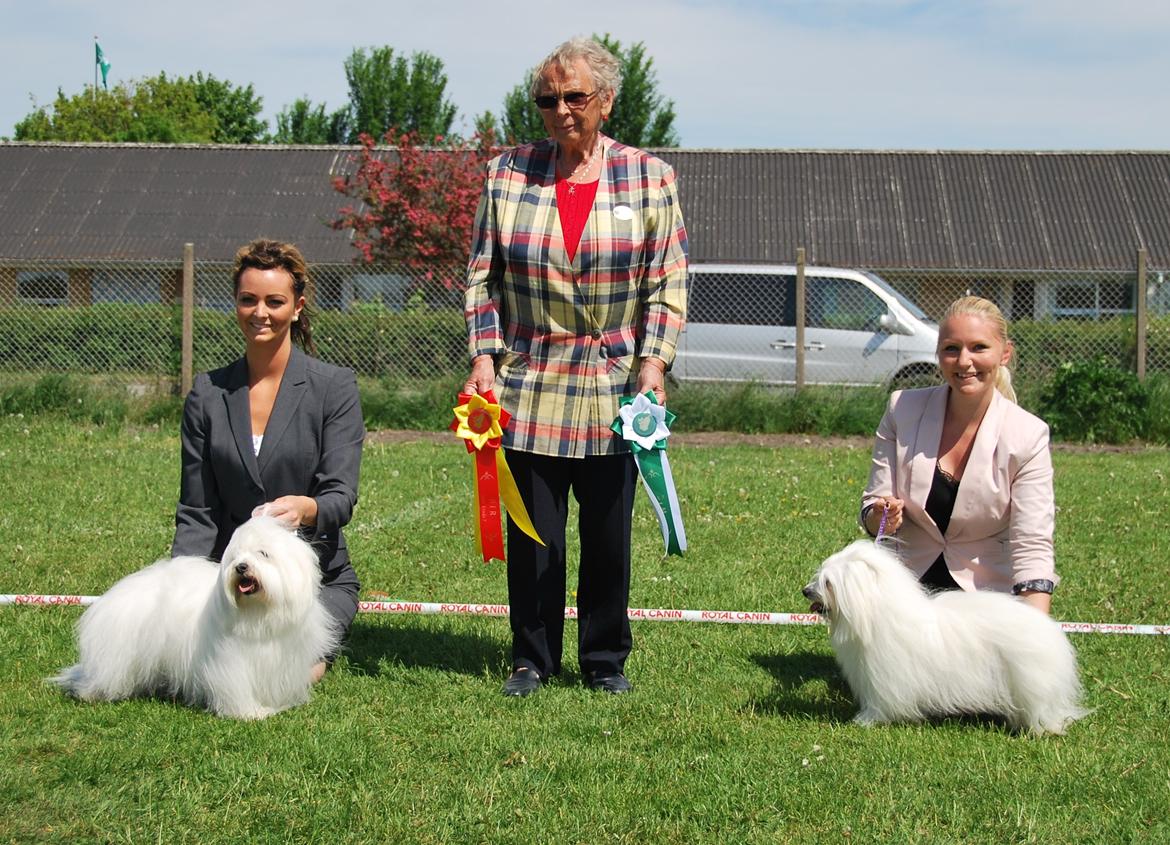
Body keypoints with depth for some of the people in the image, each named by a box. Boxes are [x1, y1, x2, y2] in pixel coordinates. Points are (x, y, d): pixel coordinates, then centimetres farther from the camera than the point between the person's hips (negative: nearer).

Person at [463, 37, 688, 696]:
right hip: (529, 387, 1)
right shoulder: (508, 174, 5)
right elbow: (483, 277, 7)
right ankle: (533, 660, 18)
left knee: (609, 534, 5)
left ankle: (605, 660, 21)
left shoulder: (649, 178, 4)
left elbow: (669, 283, 3)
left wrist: (654, 361, -7)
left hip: (615, 391, 0)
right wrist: (484, 357, -4)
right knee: (532, 532, 4)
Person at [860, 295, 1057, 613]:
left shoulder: (1028, 436, -12)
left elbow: (1032, 546, -18)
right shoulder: (902, 411, -6)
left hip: (990, 598, -1)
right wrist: (881, 516, -26)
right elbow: (872, 509, -1)